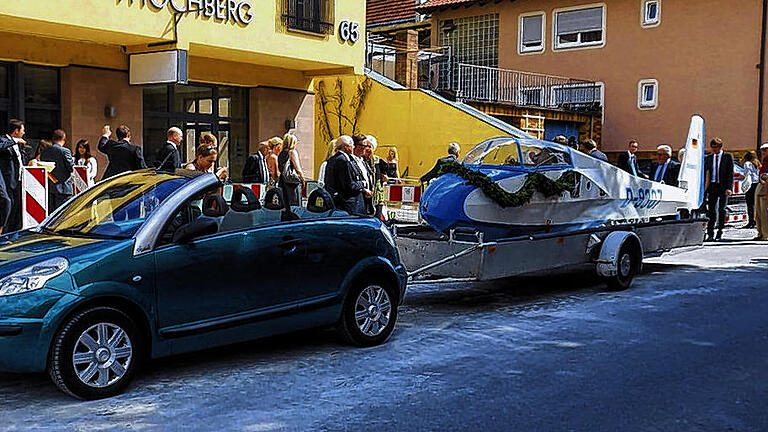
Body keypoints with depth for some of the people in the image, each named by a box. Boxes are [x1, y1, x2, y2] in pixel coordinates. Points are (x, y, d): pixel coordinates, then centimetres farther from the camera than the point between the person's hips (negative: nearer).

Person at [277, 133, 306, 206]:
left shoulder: (281, 153, 12)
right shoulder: (293, 152, -7)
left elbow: (279, 168, 15)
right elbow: (297, 168, -9)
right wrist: (303, 179, 1)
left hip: (282, 180, 7)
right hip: (293, 180, -7)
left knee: (285, 204, 8)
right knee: (295, 204, -6)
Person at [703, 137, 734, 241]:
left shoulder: (728, 157, 1)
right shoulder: (708, 158, 11)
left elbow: (730, 173, -4)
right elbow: (705, 173, 12)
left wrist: (729, 188, -13)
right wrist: (705, 188, 4)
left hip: (723, 187, -3)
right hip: (712, 186, 3)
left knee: (721, 210, 2)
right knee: (711, 210, -1)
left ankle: (719, 234, 8)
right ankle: (710, 234, 2)